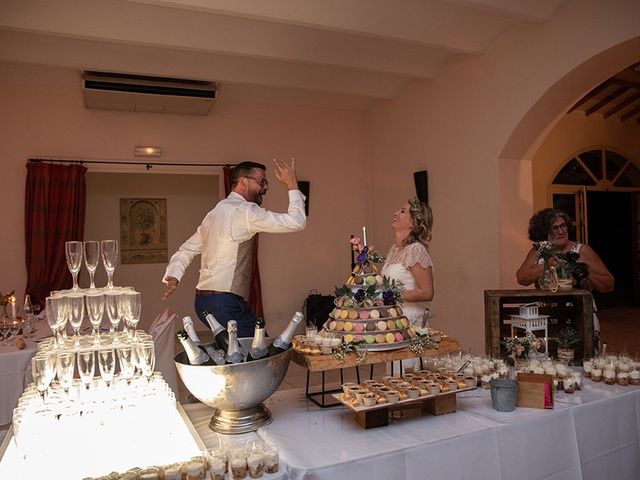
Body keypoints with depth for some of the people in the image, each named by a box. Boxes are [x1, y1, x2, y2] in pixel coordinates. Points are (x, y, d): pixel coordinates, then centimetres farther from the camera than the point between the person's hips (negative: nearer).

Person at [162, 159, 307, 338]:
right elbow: (296, 222, -13)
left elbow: (187, 249, 18)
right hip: (225, 303, -10)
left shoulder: (217, 212, 18)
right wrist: (292, 185, -2)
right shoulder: (244, 210, -11)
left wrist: (173, 276, 4)